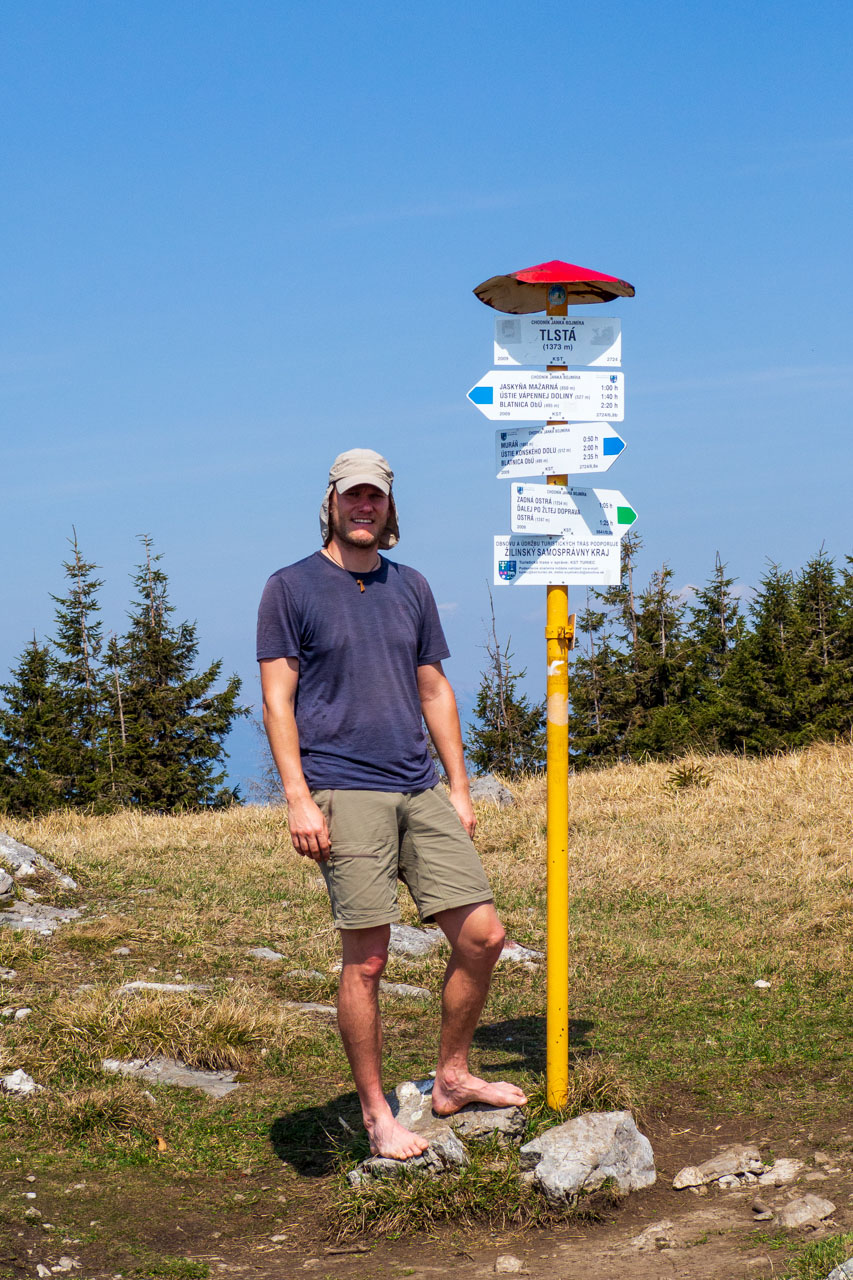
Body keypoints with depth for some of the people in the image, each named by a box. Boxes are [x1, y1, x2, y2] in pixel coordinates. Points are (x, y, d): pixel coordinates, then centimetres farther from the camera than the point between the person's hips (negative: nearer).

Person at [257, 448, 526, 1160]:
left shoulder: (411, 588, 16)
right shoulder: (291, 588, 1)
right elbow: (278, 701, -3)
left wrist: (459, 789, 14)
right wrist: (299, 799, -13)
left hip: (422, 792, 5)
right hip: (344, 795, -5)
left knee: (482, 936, 1)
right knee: (367, 961, -4)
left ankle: (452, 1078, 20)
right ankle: (376, 1114, 10)